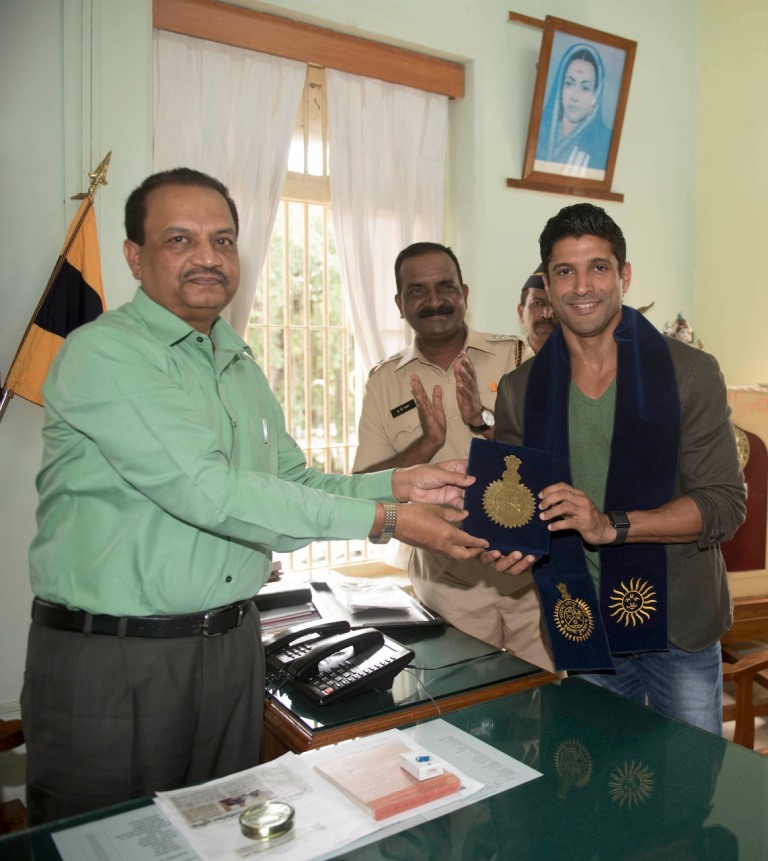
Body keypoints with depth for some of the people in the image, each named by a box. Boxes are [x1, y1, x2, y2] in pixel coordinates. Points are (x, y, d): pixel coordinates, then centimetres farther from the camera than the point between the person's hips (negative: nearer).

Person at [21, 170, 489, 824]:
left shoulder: (241, 365, 11)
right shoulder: (104, 354, -15)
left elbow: (293, 482, 13)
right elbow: (208, 493, -25)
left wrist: (401, 483, -3)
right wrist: (385, 521, -23)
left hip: (233, 643, 7)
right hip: (110, 661, -6)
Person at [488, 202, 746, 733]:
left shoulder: (690, 373, -8)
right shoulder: (519, 391, 0)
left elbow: (725, 506, -12)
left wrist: (610, 525, -25)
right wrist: (510, 547, -14)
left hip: (677, 626, -1)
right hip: (579, 629, 2)